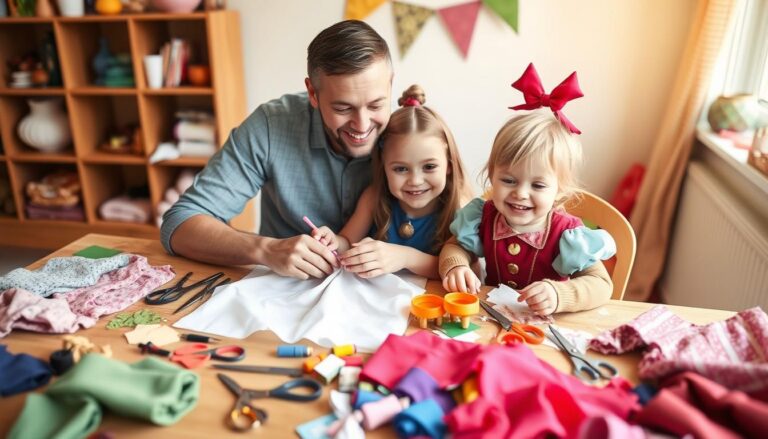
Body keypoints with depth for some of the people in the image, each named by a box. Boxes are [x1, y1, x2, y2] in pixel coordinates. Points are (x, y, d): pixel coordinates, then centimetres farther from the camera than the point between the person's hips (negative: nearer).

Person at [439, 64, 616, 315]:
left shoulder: (566, 234, -17)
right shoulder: (485, 217, -8)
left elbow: (601, 285, -21)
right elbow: (455, 246, 2)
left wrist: (559, 295, -40)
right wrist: (454, 267, -21)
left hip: (546, 327, -2)